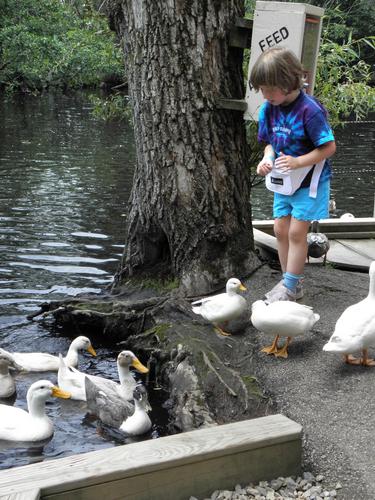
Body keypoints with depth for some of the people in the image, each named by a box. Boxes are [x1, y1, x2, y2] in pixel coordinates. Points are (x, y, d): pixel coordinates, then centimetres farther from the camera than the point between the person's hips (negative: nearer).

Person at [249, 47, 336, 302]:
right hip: (283, 179, 7)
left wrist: (298, 162, -29)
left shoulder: (309, 109, -24)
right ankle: (291, 282, 21)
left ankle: (291, 287, 5)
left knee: (297, 231, -5)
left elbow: (329, 147, -21)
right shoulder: (269, 108, -4)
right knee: (281, 228, 8)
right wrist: (267, 160, -12)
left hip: (309, 180, -7)